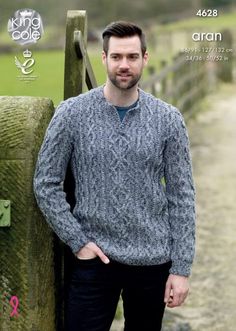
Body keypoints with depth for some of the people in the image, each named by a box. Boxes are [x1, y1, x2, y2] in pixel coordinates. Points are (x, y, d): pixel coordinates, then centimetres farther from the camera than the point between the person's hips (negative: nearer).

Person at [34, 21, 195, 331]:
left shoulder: (168, 119, -3)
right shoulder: (71, 113, -6)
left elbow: (182, 195, -1)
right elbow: (46, 184, -2)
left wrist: (181, 268, -4)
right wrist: (77, 241, -8)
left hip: (153, 260, 1)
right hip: (94, 257, -1)